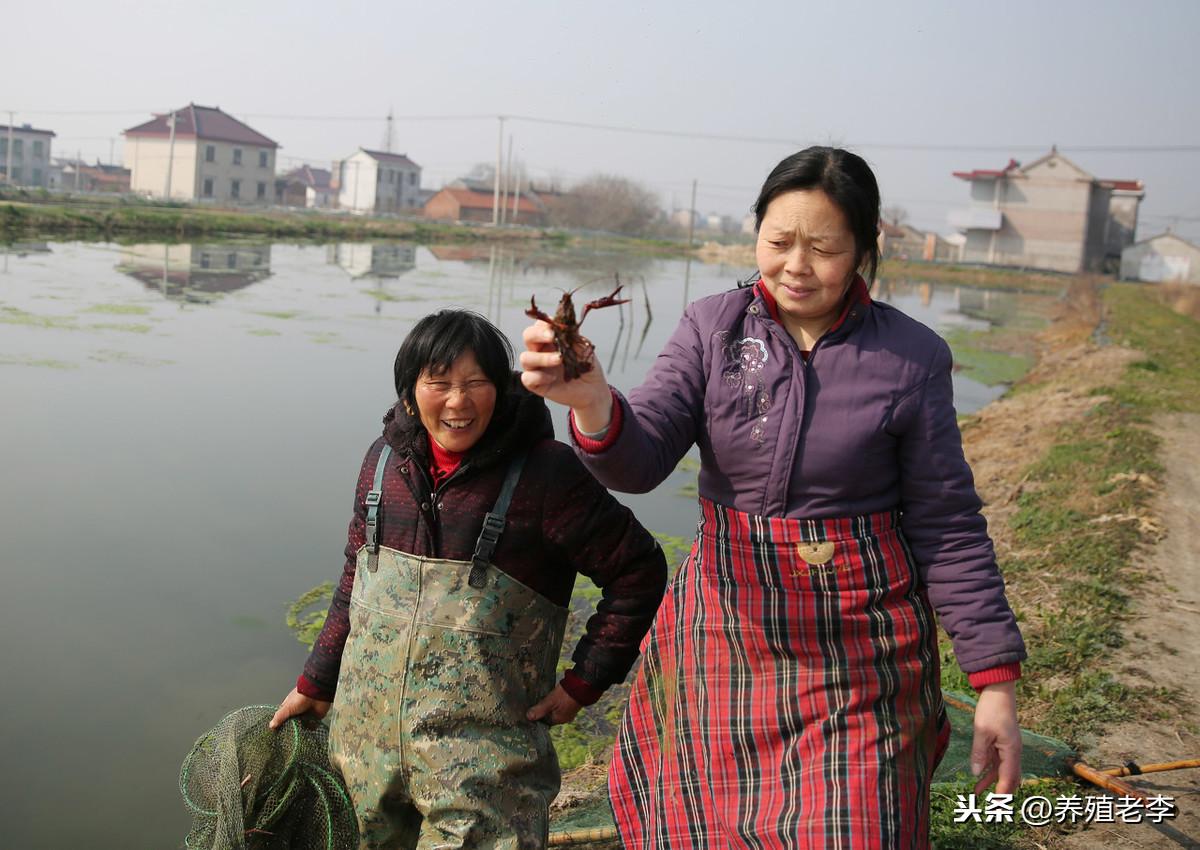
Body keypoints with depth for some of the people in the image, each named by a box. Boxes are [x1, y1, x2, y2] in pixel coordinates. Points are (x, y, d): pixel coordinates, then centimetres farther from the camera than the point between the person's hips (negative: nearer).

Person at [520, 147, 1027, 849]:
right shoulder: (712, 327, -2)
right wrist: (593, 401, -35)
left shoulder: (910, 356, -7)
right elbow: (640, 462, -12)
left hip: (861, 650, -2)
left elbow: (950, 529, -3)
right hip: (725, 630, 2)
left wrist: (997, 684, -4)